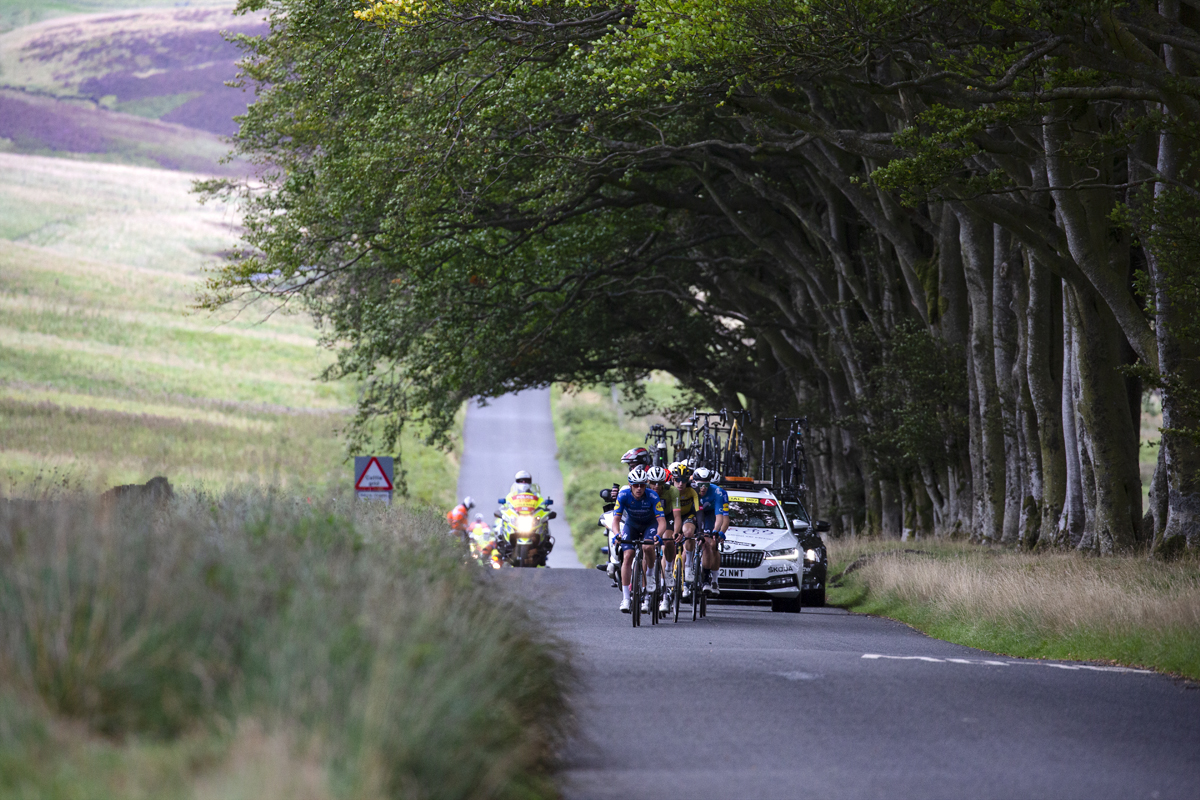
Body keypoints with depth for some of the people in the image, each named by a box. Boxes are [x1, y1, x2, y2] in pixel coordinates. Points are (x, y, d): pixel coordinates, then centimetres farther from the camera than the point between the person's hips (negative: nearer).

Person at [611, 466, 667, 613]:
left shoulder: (652, 496, -30)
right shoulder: (623, 495, -26)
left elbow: (662, 520, -32)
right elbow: (616, 519, -27)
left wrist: (658, 535, -52)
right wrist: (617, 534, -47)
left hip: (650, 525, -2)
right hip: (631, 525, 2)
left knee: (648, 547, -32)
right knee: (627, 556, -15)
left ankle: (651, 575, -2)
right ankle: (625, 598, -13)